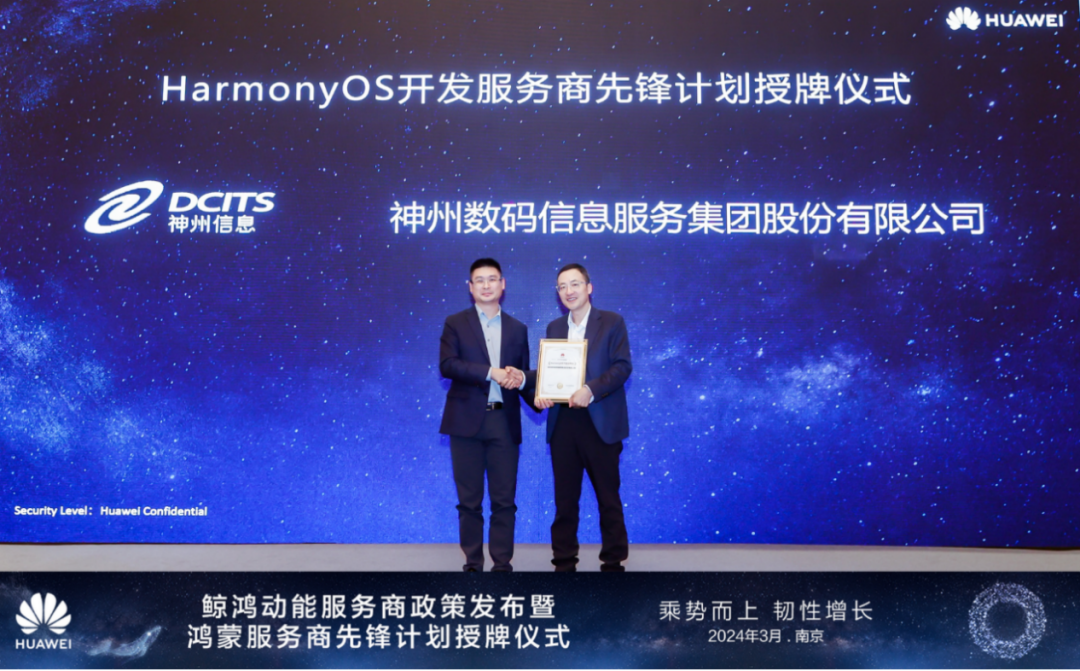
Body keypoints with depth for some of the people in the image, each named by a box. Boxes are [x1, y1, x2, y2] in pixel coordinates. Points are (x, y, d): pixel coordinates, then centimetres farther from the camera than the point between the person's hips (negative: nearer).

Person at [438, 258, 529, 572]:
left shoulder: (518, 329, 14)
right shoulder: (455, 323, 5)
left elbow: (523, 374, 15)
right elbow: (446, 365, -9)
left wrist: (519, 378, -10)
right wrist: (491, 372, -18)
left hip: (505, 422, 2)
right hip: (467, 420, -2)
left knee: (504, 500, 3)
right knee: (469, 500, 4)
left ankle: (502, 564, 11)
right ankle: (473, 564, 13)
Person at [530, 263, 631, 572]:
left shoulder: (612, 322, 1)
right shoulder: (554, 327, 15)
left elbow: (623, 366, -8)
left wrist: (591, 390, -22)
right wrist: (540, 392, -9)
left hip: (600, 423, -4)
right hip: (562, 424, 4)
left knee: (608, 497, 4)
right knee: (564, 499, 8)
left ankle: (613, 562, 15)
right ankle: (564, 563, 16)